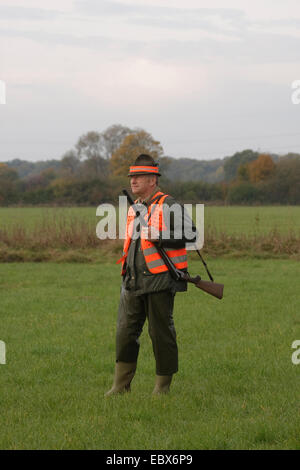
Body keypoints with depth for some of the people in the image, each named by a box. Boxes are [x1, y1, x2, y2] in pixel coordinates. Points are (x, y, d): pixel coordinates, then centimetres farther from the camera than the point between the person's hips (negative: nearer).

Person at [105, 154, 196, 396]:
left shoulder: (168, 206, -7)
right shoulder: (134, 208, 17)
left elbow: (190, 233, -13)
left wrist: (159, 237, -19)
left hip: (160, 282, -7)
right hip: (133, 282, 7)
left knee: (161, 333, 1)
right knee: (125, 331, 3)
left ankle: (163, 386, 12)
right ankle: (121, 385, 8)